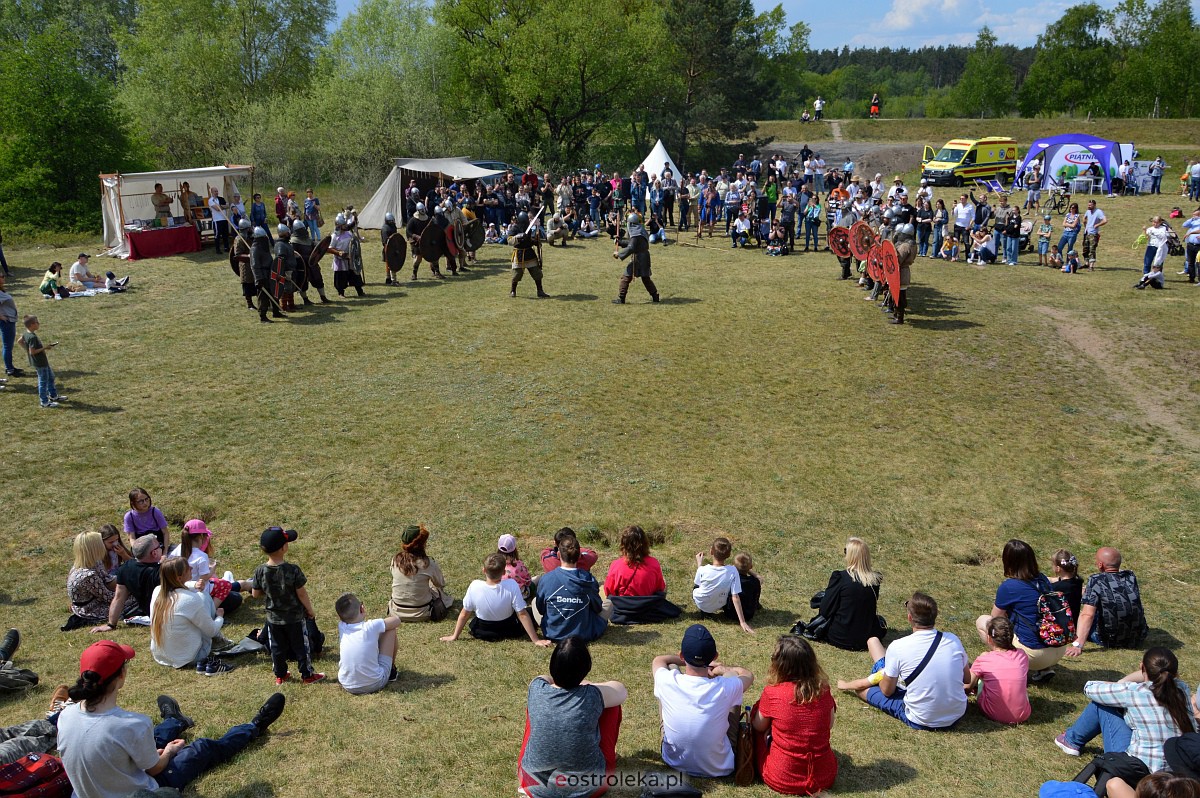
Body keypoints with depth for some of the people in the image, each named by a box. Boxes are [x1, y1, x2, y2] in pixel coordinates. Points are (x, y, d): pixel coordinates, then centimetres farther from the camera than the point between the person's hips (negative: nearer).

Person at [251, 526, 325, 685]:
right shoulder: (293, 570, -25)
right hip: (295, 617, -3)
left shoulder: (260, 571, -15)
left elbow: (256, 594, -3)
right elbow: (301, 594, -17)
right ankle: (307, 675, 24)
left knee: (277, 647, 20)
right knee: (301, 646, 13)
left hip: (273, 618, 3)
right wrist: (310, 611, -3)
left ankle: (280, 675, 33)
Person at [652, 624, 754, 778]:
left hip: (675, 762, 1)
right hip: (719, 769, -1)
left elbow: (659, 660, 3)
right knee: (731, 673, 5)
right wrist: (721, 668, 18)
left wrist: (688, 660, 15)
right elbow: (748, 675, 1)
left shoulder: (667, 682, -24)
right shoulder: (726, 688, -26)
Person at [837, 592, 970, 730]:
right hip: (957, 715, 4)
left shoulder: (897, 647, -19)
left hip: (922, 721, -4)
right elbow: (967, 679, 6)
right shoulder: (953, 640, -10)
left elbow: (887, 691, -7)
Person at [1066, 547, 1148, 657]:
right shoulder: (1131, 576, -2)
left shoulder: (1096, 581, -18)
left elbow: (1087, 615, -27)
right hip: (1138, 639, 5)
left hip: (1110, 641, -5)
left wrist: (1078, 645, -31)